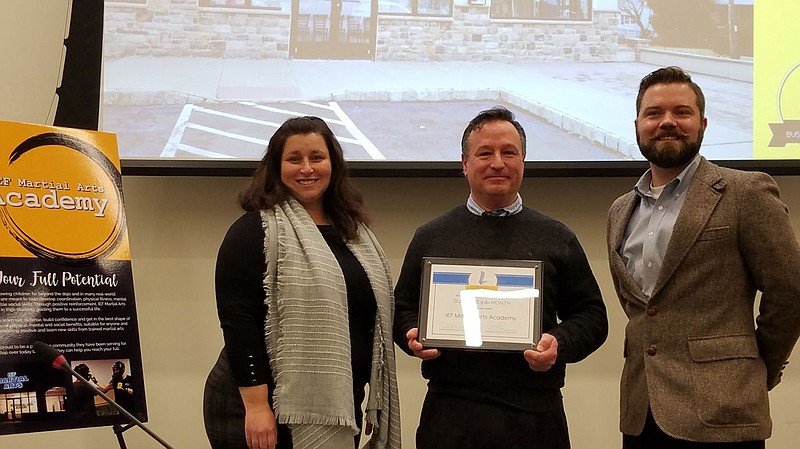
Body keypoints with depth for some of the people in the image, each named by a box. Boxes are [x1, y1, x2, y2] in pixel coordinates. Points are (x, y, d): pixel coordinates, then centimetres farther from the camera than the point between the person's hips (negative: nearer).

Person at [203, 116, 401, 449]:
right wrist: (256, 406, -20)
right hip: (270, 411, -6)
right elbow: (238, 322, -14)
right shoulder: (254, 231, -7)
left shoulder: (356, 234, 14)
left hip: (341, 407, 6)